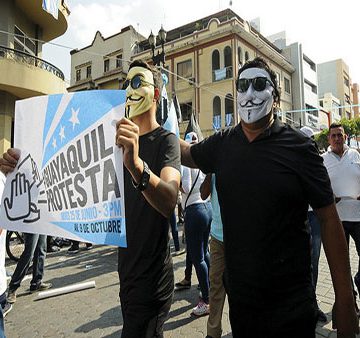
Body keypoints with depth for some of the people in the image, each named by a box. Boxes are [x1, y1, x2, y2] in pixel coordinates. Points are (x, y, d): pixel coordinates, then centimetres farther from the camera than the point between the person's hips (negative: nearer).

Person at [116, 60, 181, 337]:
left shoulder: (166, 140, -17)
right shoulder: (124, 139, 9)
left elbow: (169, 202, -33)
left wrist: (137, 165, -54)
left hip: (152, 276, -8)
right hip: (127, 270, 8)